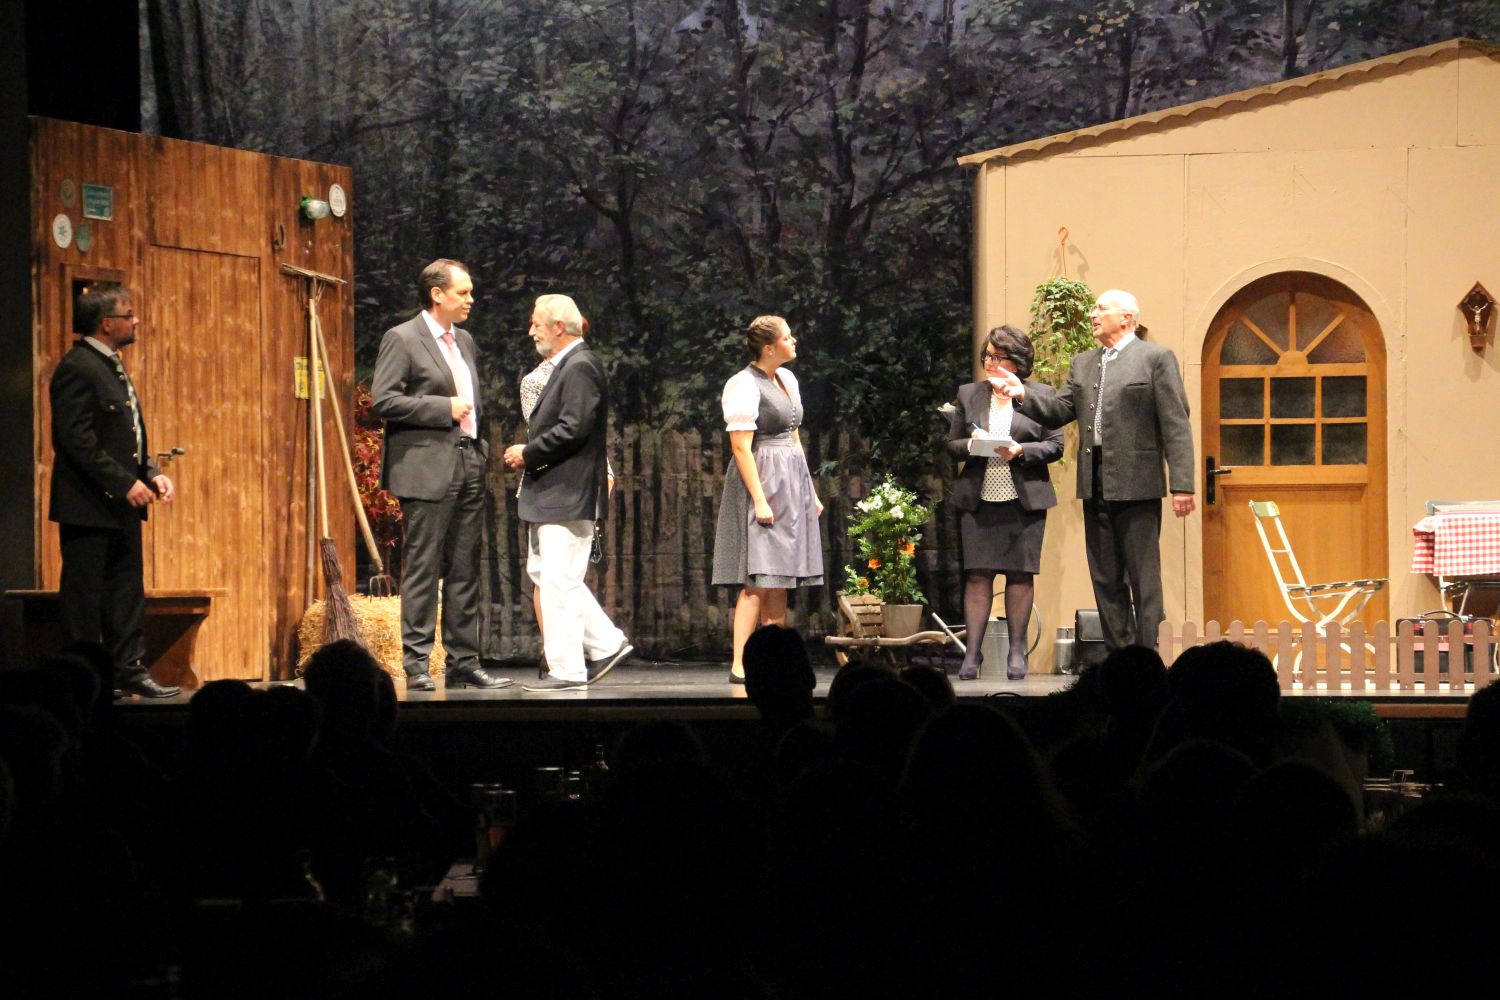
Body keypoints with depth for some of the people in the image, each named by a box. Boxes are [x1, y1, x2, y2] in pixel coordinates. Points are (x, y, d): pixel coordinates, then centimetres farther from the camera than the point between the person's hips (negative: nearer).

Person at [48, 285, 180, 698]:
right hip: (88, 504, -10)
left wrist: (152, 473, 8)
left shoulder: (112, 367, 17)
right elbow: (77, 440, -21)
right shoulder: (77, 368, -14)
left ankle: (128, 669, 14)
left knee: (127, 589, 10)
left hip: (121, 507, 10)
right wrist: (125, 483, -21)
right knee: (84, 592, -3)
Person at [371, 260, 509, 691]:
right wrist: (444, 409, -15)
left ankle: (463, 663, 10)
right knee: (423, 569, -7)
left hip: (468, 467, 8)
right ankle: (416, 665, -5)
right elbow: (382, 400, -14)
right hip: (426, 469, -8)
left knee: (465, 571, 7)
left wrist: (481, 452, 14)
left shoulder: (464, 341, 18)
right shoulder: (402, 340, -5)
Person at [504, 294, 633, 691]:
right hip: (550, 493, 11)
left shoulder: (580, 367, -14)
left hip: (569, 494, -11)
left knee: (559, 580, -9)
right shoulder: (566, 366, 19)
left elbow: (573, 429, -23)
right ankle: (607, 644, 18)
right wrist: (527, 453, 9)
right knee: (543, 573, 14)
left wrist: (528, 453, -14)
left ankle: (566, 670, -5)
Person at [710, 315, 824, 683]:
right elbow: (741, 447, -15)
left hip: (792, 484, 9)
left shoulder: (787, 379, 15)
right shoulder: (744, 385, -11)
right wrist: (759, 499, -21)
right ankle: (739, 665, -14)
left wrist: (810, 491, 20)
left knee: (780, 582, 7)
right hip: (762, 482, -9)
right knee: (758, 580, -14)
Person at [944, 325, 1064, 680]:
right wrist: (970, 445, -8)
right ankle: (972, 653, -2)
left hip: (1024, 500, -1)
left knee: (1020, 573, 0)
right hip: (978, 500, 1)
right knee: (977, 574, -4)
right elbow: (951, 444, 13)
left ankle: (1017, 652, 8)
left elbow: (1055, 445, 2)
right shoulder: (968, 395, 12)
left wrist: (1021, 451, -13)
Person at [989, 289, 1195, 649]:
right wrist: (1024, 393, -8)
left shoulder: (1156, 358, -2)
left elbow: (1175, 425, -7)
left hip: (1136, 484, -6)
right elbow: (1059, 409, 10)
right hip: (1095, 485, 7)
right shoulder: (1083, 364, 17)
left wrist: (1181, 484, -13)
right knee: (1106, 579, 9)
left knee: (1144, 579, -5)